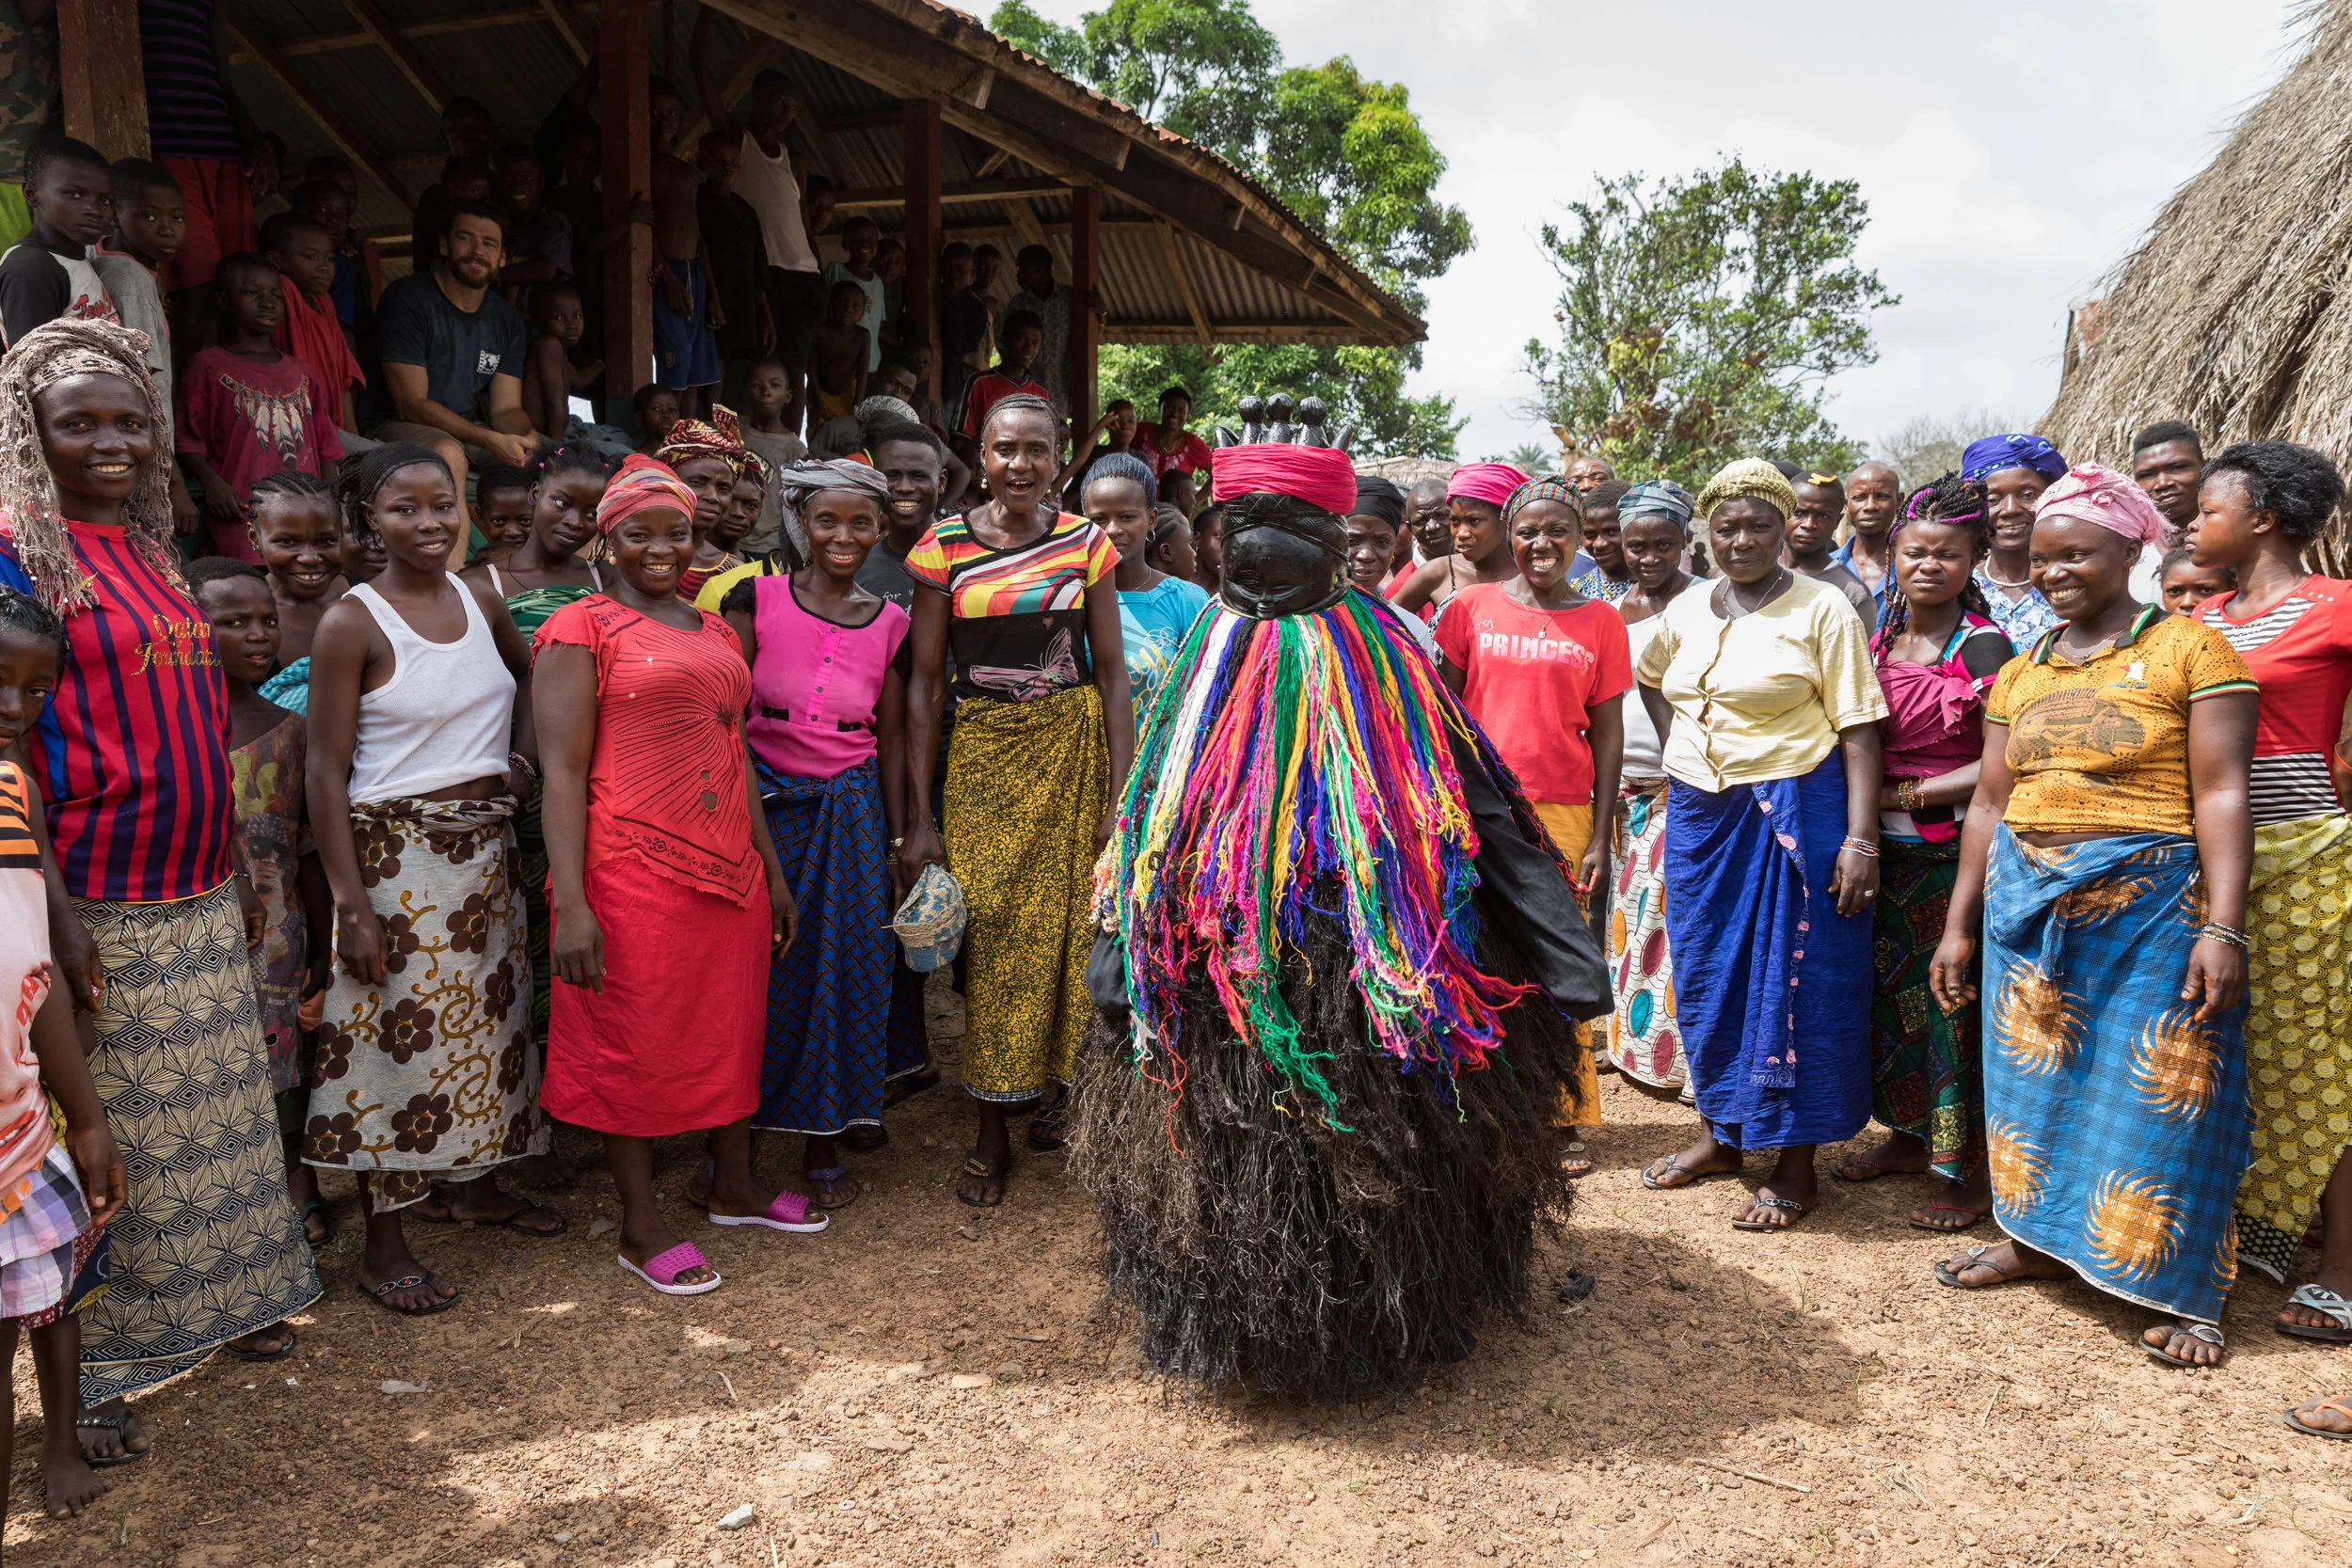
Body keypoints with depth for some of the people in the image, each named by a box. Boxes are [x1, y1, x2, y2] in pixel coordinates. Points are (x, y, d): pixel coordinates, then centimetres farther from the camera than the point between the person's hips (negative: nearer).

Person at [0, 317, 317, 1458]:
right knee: (111, 1134, 3)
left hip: (198, 892, 7)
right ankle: (95, 1369, 19)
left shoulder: (147, 547, 12)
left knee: (213, 1112, 17)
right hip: (101, 899, -7)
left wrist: (235, 863, 17)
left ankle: (224, 1301, 33)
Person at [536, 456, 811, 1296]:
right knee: (635, 1040, 5)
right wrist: (570, 902, -19)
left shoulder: (716, 630, 15)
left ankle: (735, 1186, 35)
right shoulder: (581, 628, -5)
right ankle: (641, 1226, 19)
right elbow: (563, 770, -12)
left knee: (730, 1029, 16)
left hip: (728, 864, 7)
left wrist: (772, 871, 18)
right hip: (633, 871, -6)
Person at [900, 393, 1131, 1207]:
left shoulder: (1085, 543, 2)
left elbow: (1112, 670, 3)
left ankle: (1068, 1086, 25)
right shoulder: (944, 547, 0)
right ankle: (992, 1133, 12)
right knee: (989, 933, 0)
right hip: (982, 752, 0)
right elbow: (923, 682, 0)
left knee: (1071, 922, 2)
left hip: (1073, 744, 1)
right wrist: (919, 813, -3)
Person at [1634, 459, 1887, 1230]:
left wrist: (1861, 840, -18)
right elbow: (1650, 677, 28)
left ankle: (1796, 1163, 15)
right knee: (1707, 976, 13)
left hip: (1795, 813, -5)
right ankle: (1720, 1133, 30)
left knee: (1793, 983, 1)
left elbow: (1858, 730, -11)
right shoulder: (1684, 612, 7)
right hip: (1699, 816, 5)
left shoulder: (1822, 609, -8)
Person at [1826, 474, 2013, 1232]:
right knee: (1892, 991, 13)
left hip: (1952, 849, -6)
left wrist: (1909, 794, -15)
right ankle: (1909, 1134, 29)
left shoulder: (1982, 646, -9)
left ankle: (1973, 1170, 12)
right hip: (1886, 850, 6)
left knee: (1953, 1000, -1)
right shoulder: (1877, 641, 9)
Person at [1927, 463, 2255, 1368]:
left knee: (2158, 1090, -1)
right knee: (2033, 1071, 12)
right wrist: (1959, 927, 11)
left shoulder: (2189, 650, -5)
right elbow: (1989, 802, 13)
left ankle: (2184, 1292, 13)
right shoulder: (2020, 674, 12)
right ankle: (2035, 1238, 29)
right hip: (2028, 903, 5)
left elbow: (2221, 793, -11)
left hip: (2150, 904, -5)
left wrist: (2223, 927, -18)